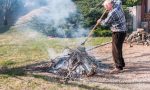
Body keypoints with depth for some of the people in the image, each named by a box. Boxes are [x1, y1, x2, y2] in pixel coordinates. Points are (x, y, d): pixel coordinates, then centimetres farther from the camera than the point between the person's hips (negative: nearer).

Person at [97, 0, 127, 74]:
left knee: (116, 50, -8)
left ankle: (118, 67, -6)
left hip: (118, 32, -10)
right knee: (118, 49, 20)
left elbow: (105, 23, -7)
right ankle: (121, 63, 31)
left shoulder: (112, 13, -22)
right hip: (122, 31, 10)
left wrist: (100, 22, 12)